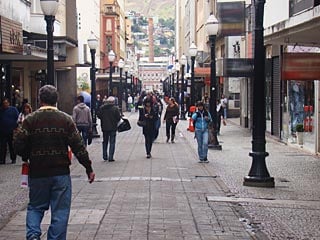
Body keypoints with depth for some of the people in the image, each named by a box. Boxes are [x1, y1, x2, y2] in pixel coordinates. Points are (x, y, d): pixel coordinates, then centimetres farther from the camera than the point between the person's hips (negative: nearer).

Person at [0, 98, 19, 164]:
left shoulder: (13, 109, 2)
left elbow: (18, 118, -1)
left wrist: (16, 127, -9)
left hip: (11, 131, -2)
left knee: (12, 146, 6)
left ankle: (13, 159, 14)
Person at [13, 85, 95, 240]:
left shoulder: (30, 120, -4)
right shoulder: (66, 119, -2)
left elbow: (19, 146, -8)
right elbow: (78, 147, -4)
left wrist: (29, 157, 13)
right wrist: (88, 168, 4)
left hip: (37, 173, 1)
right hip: (61, 173, -1)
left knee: (35, 207, 16)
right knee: (60, 210, 7)